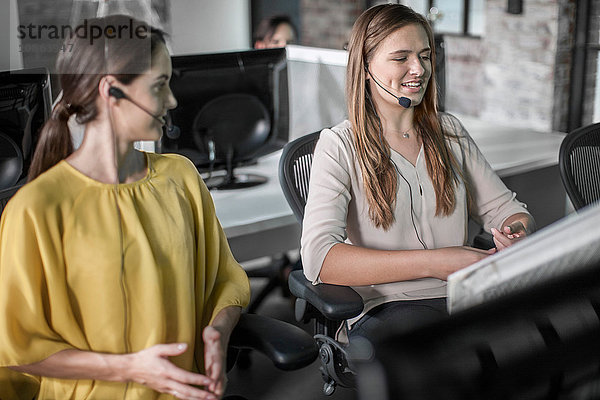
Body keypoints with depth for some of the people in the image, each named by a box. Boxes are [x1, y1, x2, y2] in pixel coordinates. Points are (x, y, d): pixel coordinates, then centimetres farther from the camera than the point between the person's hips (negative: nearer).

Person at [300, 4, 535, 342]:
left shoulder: (450, 132, 16)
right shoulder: (340, 146, -2)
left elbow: (505, 208, 18)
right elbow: (319, 258, -16)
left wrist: (518, 234, -8)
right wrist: (434, 263, -22)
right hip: (384, 311, -5)